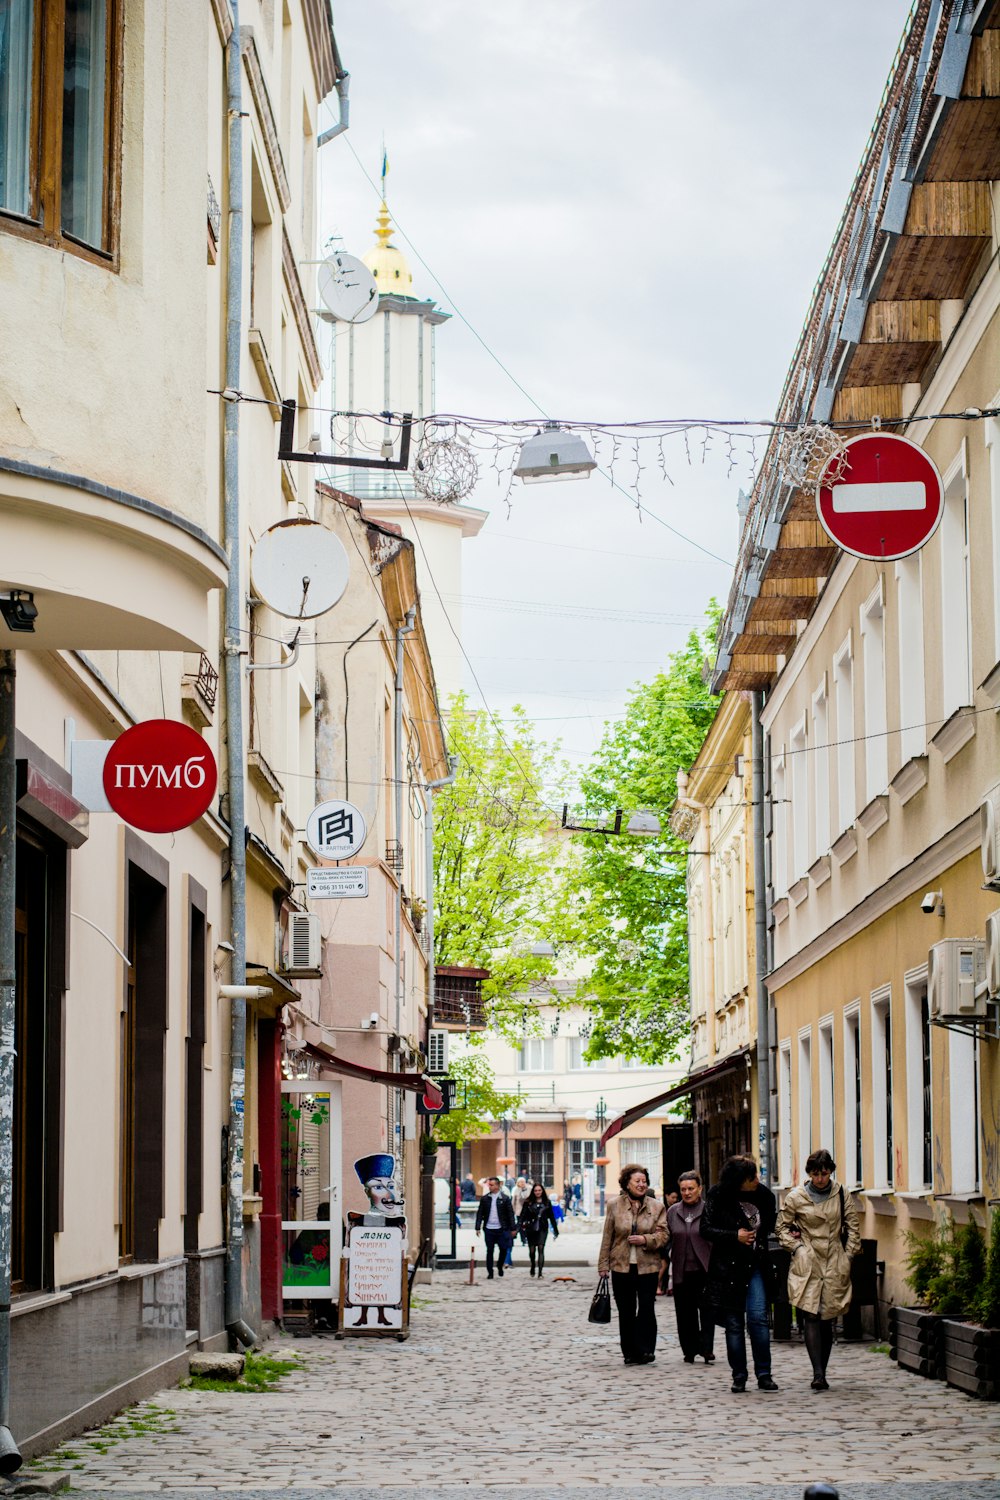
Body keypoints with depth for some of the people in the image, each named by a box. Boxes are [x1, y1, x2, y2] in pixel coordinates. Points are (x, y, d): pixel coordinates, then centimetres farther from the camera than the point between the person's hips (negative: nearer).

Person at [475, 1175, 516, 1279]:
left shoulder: (505, 1199, -1)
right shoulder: (484, 1198, 4)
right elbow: (480, 1213, 6)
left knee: (503, 1249, 0)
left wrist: (512, 1228, -2)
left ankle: (500, 1266, 26)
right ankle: (490, 1272, 11)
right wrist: (478, 1227, 0)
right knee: (490, 1251, 4)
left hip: (501, 1229, -1)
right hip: (489, 1229, 1)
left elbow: (510, 1214, 1)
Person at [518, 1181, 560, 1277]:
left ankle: (540, 1273, -12)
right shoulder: (528, 1202, 0)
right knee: (532, 1251, 7)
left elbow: (551, 1217, 11)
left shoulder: (546, 1202, 5)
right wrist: (519, 1227, -15)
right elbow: (522, 1215, -4)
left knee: (541, 1249, -11)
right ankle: (533, 1266, 37)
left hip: (542, 1230, 0)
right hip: (531, 1229, 0)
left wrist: (555, 1230, 12)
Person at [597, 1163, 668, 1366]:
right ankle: (630, 1352, 14)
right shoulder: (615, 1205, 4)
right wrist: (603, 1264, 3)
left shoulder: (656, 1207, 3)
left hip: (647, 1266, -1)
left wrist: (646, 1239, -16)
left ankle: (645, 1350, -2)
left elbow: (663, 1235, 1)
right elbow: (607, 1237, 6)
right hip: (621, 1266, 1)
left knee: (646, 1308, -8)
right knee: (626, 1311, 6)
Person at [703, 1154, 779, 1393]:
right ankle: (739, 1376, 12)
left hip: (756, 1266, 1)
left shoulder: (764, 1195, 1)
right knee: (734, 1323, 4)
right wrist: (735, 1236, -15)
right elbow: (706, 1229, -6)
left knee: (758, 1317, -10)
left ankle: (764, 1374, -3)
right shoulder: (717, 1197, -7)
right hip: (728, 1268, -1)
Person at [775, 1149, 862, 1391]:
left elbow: (853, 1227, 11)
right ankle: (818, 1374, -18)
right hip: (807, 1264, -2)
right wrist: (796, 1247, -1)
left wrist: (848, 1254, 4)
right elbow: (781, 1227, 10)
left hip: (835, 1264, 2)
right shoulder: (795, 1197, 0)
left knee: (828, 1320, 4)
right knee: (811, 1317, -14)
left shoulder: (842, 1196, 4)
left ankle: (822, 1373, 13)